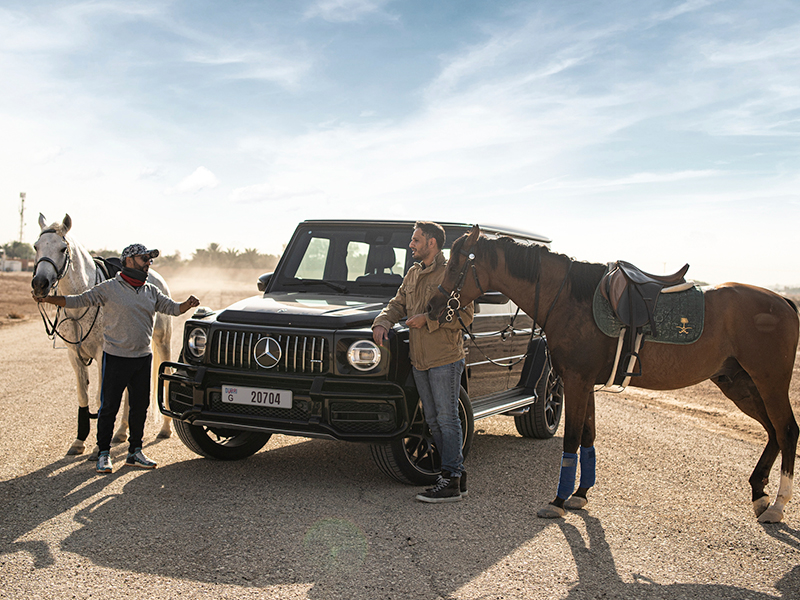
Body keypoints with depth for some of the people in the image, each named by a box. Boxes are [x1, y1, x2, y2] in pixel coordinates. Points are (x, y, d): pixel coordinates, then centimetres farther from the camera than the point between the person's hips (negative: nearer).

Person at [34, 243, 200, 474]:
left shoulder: (151, 292, 9)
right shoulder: (109, 289, -6)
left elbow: (172, 308, 7)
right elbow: (78, 301, -6)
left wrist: (187, 305, -14)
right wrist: (49, 299, -16)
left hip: (143, 358, 5)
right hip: (116, 357, -5)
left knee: (140, 406, 10)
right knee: (109, 407, 1)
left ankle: (135, 452, 22)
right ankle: (103, 454, 12)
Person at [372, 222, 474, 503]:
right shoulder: (413, 274, 16)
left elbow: (465, 315, -13)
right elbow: (397, 304, 18)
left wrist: (427, 319, -16)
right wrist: (382, 323, -2)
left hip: (446, 359, -8)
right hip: (419, 361, 8)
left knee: (447, 419, -5)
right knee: (433, 421, 11)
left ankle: (451, 482, 0)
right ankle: (458, 475, 20)